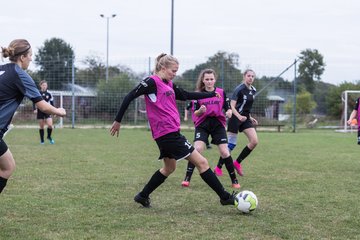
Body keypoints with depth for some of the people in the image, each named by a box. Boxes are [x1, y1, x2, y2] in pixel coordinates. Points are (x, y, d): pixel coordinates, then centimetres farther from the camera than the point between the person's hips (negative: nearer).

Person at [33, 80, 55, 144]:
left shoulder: (49, 94, 2)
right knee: (41, 126, 4)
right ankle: (42, 140, 16)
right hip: (40, 111, -1)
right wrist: (35, 109, -10)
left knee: (50, 125, -13)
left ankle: (49, 137, 14)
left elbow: (52, 103, 9)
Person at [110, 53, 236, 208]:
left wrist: (212, 94, 25)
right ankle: (225, 197, 0)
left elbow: (186, 95, 23)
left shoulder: (169, 84, 14)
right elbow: (130, 97, -13)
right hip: (168, 133, -10)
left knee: (169, 168, 23)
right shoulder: (152, 82, -12)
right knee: (201, 162, -5)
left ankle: (143, 196, 29)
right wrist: (118, 120, -12)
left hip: (169, 134, 10)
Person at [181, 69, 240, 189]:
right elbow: (195, 113, -1)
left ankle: (234, 181, 7)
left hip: (218, 124, 1)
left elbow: (228, 108, 8)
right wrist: (200, 111, -23)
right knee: (197, 149, -20)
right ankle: (187, 179, -12)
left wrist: (229, 112, -15)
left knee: (225, 152, -7)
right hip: (202, 125, -1)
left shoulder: (221, 92, 3)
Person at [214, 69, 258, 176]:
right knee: (231, 144, -5)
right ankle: (218, 167, 11)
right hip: (235, 118, -7)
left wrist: (250, 118, 17)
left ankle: (237, 162, 7)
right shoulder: (239, 89, -14)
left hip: (245, 118, 7)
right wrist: (239, 116, -31)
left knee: (254, 141, -7)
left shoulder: (253, 90, 9)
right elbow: (232, 106, -17)